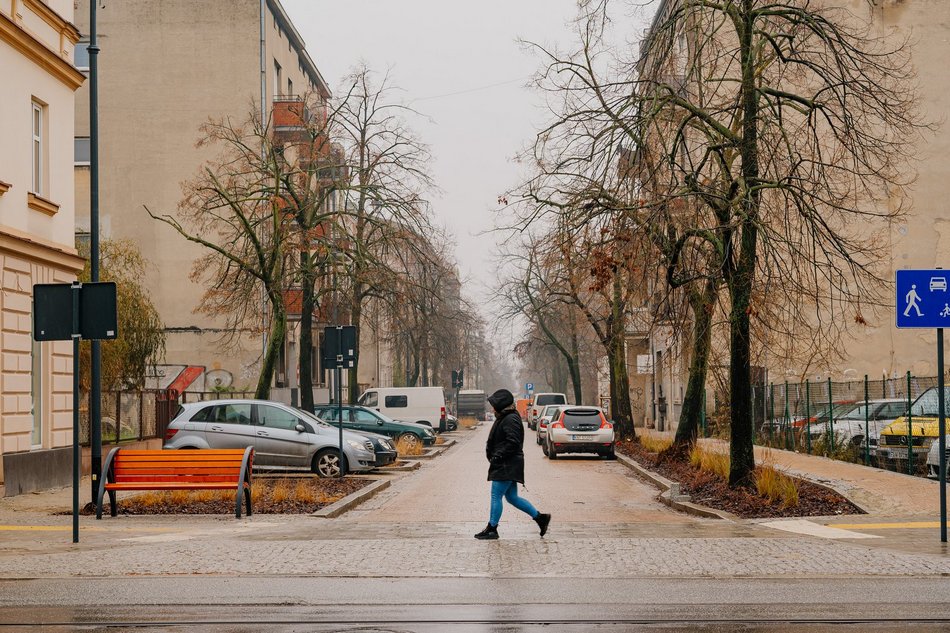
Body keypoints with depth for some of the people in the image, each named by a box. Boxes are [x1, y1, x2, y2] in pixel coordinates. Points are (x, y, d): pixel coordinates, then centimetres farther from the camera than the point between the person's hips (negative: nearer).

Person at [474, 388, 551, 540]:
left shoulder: (510, 419, -15)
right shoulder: (505, 418, 16)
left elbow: (513, 443, -22)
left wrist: (498, 456, -21)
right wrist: (495, 456, 13)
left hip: (507, 466, -11)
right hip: (507, 465, 11)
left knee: (496, 496, -5)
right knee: (512, 497, 13)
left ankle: (492, 529, 1)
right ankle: (540, 517, 16)